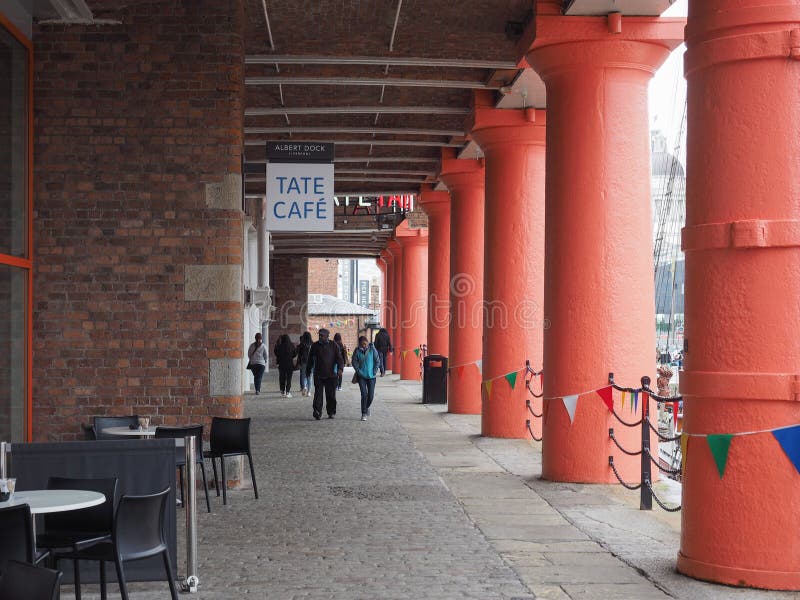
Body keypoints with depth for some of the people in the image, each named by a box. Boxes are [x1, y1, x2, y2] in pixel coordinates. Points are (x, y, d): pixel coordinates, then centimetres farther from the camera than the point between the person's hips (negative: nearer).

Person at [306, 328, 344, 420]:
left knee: (331, 395, 5)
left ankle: (331, 412, 17)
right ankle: (317, 413, -10)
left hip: (331, 375, -1)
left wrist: (340, 368, -16)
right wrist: (308, 371, 21)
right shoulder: (315, 345, 8)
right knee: (318, 394, -8)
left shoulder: (333, 346, 4)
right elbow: (310, 359, 18)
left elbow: (339, 358, 0)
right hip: (318, 375, 1)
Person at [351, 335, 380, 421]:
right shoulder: (357, 351, -2)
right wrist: (358, 371, -7)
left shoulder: (372, 349, -4)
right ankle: (364, 414, -3)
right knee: (364, 394, -10)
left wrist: (375, 371, -6)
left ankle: (367, 407, 33)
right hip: (361, 376, -1)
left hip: (371, 376, 1)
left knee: (371, 395, 2)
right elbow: (354, 362, 3)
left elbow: (377, 361, 1)